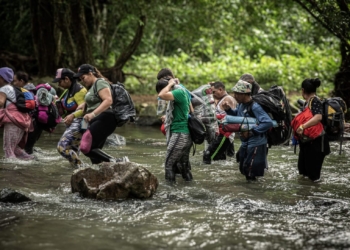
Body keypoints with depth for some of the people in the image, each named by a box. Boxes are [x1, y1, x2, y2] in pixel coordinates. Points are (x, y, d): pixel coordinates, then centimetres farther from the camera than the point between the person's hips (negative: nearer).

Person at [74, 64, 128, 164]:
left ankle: (115, 161, -28)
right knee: (94, 150, 6)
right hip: (96, 122, 11)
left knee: (86, 148, -21)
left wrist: (93, 114, -30)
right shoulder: (92, 87, 24)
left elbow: (108, 100, -21)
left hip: (104, 120, -11)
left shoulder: (100, 82, -7)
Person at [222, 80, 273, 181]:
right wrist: (228, 109, 3)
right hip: (246, 143, 9)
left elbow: (268, 122, -32)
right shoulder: (241, 104, 3)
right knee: (244, 169, 20)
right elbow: (236, 114, 24)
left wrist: (251, 132, -29)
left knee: (250, 172, -5)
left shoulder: (255, 107, -23)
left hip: (256, 144, -9)